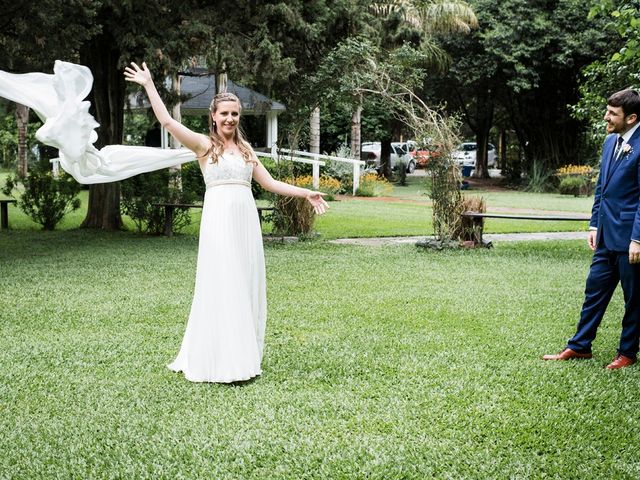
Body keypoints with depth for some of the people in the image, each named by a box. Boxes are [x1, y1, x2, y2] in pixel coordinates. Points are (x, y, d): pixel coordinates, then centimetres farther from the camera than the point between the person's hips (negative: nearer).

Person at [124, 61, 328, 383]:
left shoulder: (245, 149, 18)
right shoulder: (204, 145, 5)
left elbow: (270, 183, 18)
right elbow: (167, 121, -4)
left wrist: (306, 194, 13)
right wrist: (149, 85, -3)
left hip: (246, 220, 5)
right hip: (219, 220, -5)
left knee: (246, 287, 7)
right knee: (221, 288, -4)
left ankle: (244, 357, 16)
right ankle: (219, 361, 3)